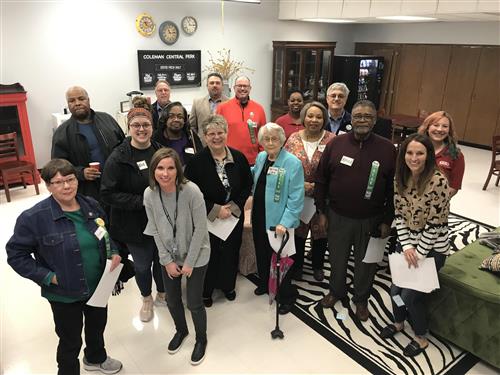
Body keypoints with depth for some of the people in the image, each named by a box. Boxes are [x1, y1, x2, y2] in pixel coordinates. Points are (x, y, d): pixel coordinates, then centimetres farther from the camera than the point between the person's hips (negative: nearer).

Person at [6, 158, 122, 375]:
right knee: (70, 342, 15)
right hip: (64, 294, -5)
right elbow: (16, 255, -14)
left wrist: (113, 253, -7)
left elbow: (105, 236, 11)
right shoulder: (34, 217, -21)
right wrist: (48, 277, -19)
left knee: (97, 327, 28)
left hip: (98, 287, 5)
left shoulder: (91, 206, -6)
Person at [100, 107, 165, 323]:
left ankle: (162, 294, 45)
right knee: (142, 265, 14)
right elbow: (108, 193, -17)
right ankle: (147, 300, 42)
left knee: (162, 259, 18)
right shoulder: (118, 158, -15)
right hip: (135, 224, -3)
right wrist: (142, 201, -23)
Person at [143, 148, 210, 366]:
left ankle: (201, 340, 35)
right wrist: (167, 260, -5)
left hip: (196, 256, -4)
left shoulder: (191, 191, -26)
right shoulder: (149, 194, -14)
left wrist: (189, 262, -15)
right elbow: (155, 230, -4)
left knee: (194, 303, 5)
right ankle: (181, 330, 49)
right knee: (172, 301, 18)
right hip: (169, 257, 4)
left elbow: (200, 229, -19)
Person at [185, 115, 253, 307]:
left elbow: (247, 185, 0)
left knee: (231, 252, 17)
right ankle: (206, 290, 35)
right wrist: (215, 210, -18)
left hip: (234, 216, 3)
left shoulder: (238, 157, -6)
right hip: (207, 218, -3)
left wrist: (233, 207, -12)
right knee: (209, 254, 10)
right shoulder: (196, 161, -15)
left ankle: (228, 285, 42)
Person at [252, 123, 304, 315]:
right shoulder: (260, 157, 4)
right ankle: (265, 283, 47)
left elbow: (296, 198, -19)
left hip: (278, 222, -6)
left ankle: (286, 296, 28)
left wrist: (285, 223, -24)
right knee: (261, 253, 23)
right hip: (259, 217, 7)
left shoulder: (293, 163, -17)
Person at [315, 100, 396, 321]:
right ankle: (336, 291, 45)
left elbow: (393, 188, -4)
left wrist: (387, 220, -4)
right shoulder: (336, 144, -5)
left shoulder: (387, 149, -8)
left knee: (366, 262, 17)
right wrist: (322, 211, 0)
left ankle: (361, 299, 41)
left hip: (370, 220, 0)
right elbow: (321, 180, 0)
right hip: (338, 217, 1)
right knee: (337, 259, 19)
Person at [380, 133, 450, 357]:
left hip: (432, 248, -5)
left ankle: (421, 338, 23)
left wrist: (419, 253, -15)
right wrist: (407, 247, -9)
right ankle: (399, 322, 37)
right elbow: (399, 215, 0)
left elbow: (435, 223, -20)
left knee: (410, 292, -3)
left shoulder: (438, 181, -22)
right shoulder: (401, 179, -4)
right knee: (396, 288, 6)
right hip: (407, 243, 5)